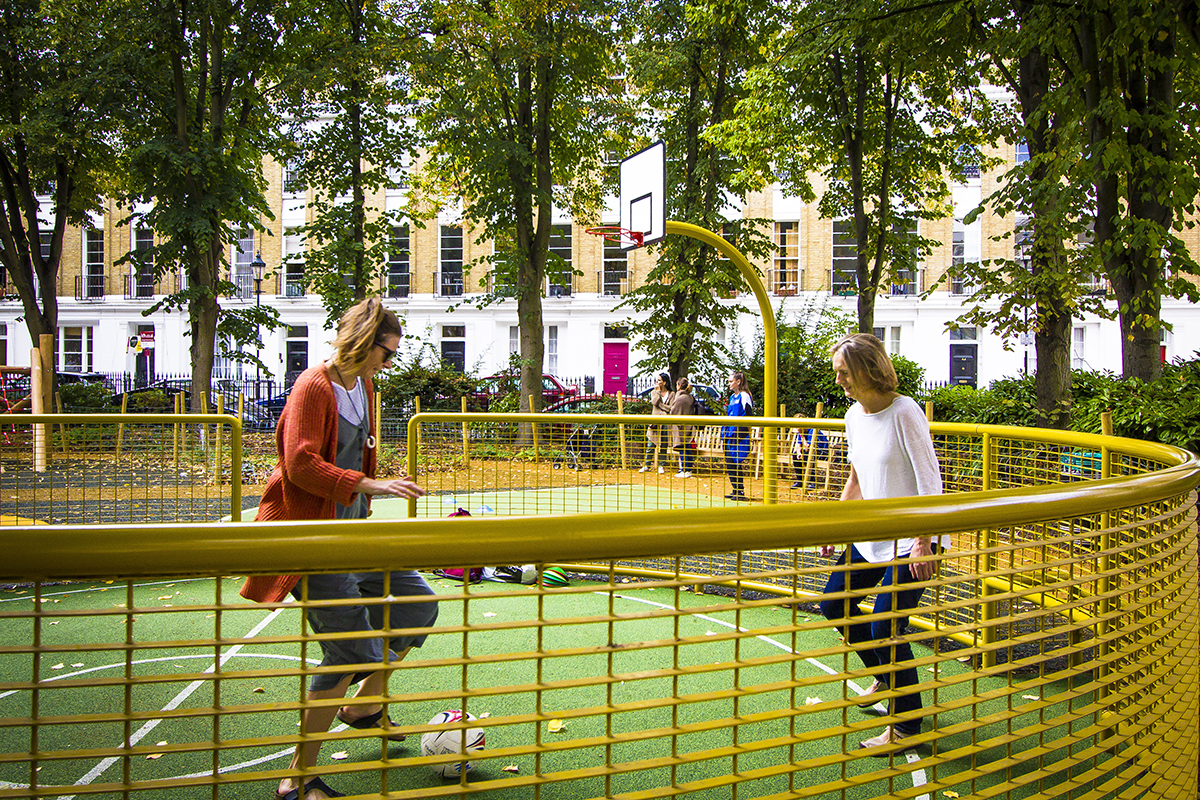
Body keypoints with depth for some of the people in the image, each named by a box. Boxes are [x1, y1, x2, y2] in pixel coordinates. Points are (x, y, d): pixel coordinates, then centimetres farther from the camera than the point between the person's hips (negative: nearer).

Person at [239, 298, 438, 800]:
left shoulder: (363, 387, 13)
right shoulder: (313, 387, -16)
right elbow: (300, 465, -25)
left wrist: (375, 486, 26)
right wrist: (367, 485, -29)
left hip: (350, 528, 10)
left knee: (418, 602, 12)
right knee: (349, 648, -13)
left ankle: (365, 705, 30)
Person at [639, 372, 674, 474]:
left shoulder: (671, 394, 5)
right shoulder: (654, 392, 12)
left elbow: (670, 408, -6)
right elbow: (654, 402, -9)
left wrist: (659, 404, -7)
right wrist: (658, 390, -4)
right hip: (654, 422, 1)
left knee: (663, 446, 1)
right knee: (650, 445, 1)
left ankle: (661, 466, 9)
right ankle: (646, 465, 7)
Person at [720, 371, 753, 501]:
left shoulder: (744, 396, -8)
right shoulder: (732, 396, 19)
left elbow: (747, 417, -12)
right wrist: (724, 435, 20)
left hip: (739, 436, -9)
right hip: (729, 435, 9)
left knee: (736, 464, -9)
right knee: (729, 463, 8)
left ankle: (740, 492, -2)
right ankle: (735, 490, 15)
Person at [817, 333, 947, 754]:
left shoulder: (904, 413, -19)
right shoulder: (855, 415, 5)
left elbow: (931, 483, -19)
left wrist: (923, 543, -22)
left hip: (911, 538, -8)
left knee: (885, 629, -10)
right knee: (834, 603, 12)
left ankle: (907, 727, 8)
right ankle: (886, 676, 34)